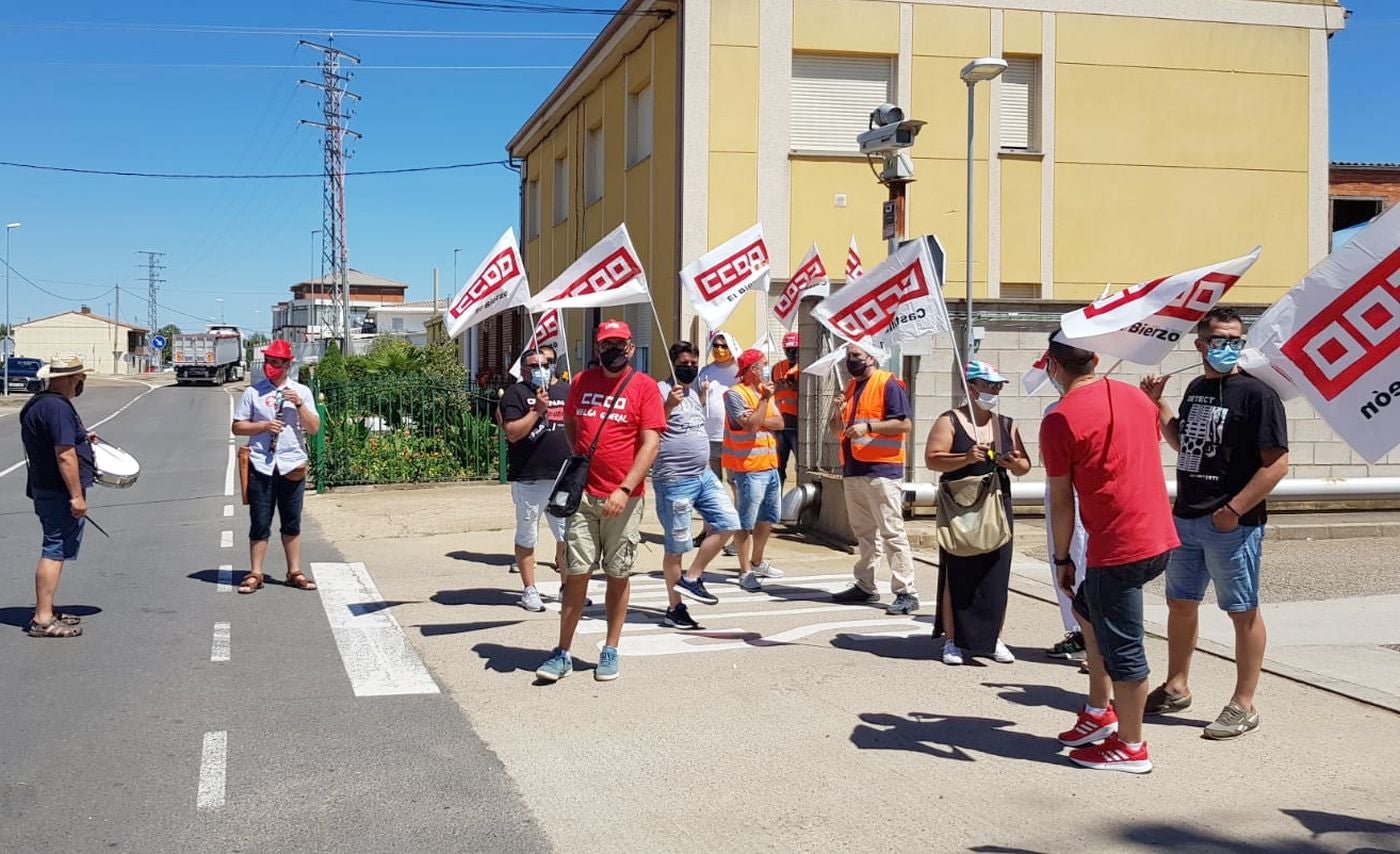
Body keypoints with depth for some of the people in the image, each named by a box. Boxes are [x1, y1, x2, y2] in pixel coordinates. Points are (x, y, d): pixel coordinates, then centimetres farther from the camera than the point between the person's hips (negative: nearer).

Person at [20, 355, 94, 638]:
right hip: (60, 494, -11)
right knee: (55, 551, -7)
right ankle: (43, 620, -5)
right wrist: (77, 495, -23)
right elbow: (65, 456, -24)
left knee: (55, 549, 18)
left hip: (45, 490, 11)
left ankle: (45, 611, 26)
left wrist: (79, 436, 24)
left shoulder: (38, 403, 14)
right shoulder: (58, 408, -20)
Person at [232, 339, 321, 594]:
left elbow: (314, 428, 1)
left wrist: (299, 404, -12)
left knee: (292, 523, 8)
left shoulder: (301, 392, 7)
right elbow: (237, 427, 4)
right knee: (259, 523, 2)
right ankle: (255, 574, 8)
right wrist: (264, 426, -11)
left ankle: (294, 572, 16)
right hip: (261, 466, -1)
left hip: (292, 465, 1)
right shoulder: (253, 392, 5)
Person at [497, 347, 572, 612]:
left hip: (563, 478, 4)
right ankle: (529, 590, 15)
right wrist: (537, 410, -20)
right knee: (526, 538, 6)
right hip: (528, 479, -4)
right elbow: (512, 433, -13)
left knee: (567, 535, 9)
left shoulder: (565, 390, 12)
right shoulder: (516, 393, -4)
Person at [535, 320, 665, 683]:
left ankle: (611, 651, 18)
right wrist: (579, 457, 8)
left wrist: (624, 489, -18)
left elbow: (651, 443, -10)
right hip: (583, 495, 3)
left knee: (618, 574, 7)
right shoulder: (582, 381, 9)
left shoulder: (644, 386, -3)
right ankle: (563, 653, 8)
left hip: (624, 497, -2)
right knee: (576, 573, 2)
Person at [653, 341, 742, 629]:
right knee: (677, 546, 0)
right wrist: (668, 406, -33)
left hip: (703, 475, 8)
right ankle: (674, 609, 10)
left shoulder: (694, 393, 16)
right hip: (674, 481, -8)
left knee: (728, 522, -1)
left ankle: (692, 578, 9)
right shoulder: (662, 391, -11)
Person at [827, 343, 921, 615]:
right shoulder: (850, 388, 17)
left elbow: (905, 424, -15)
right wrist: (837, 412, -2)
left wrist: (868, 426, -24)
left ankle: (907, 592, -8)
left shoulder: (888, 384, -7)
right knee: (863, 532, 15)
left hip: (881, 470, -8)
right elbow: (837, 431, 19)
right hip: (853, 469, 8)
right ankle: (864, 586, 23)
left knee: (892, 532, -9)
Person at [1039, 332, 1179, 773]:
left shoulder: (1059, 420, -11)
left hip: (1117, 548, -9)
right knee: (1088, 609, 26)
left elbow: (1061, 501, -7)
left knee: (1122, 648, 3)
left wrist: (1061, 559, 5)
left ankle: (1130, 747, 14)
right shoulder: (1136, 397, 10)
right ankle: (1100, 712, 31)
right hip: (1159, 536, 9)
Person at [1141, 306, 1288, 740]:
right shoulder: (1196, 388, 11)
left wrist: (1234, 509, -19)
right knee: (1180, 603, 17)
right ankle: (1176, 688, 32)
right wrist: (1158, 403, 12)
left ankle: (1243, 705, 12)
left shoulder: (1257, 394, -12)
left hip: (1233, 524, -8)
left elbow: (1277, 463, -15)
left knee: (1243, 612, 3)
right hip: (1186, 518, 8)